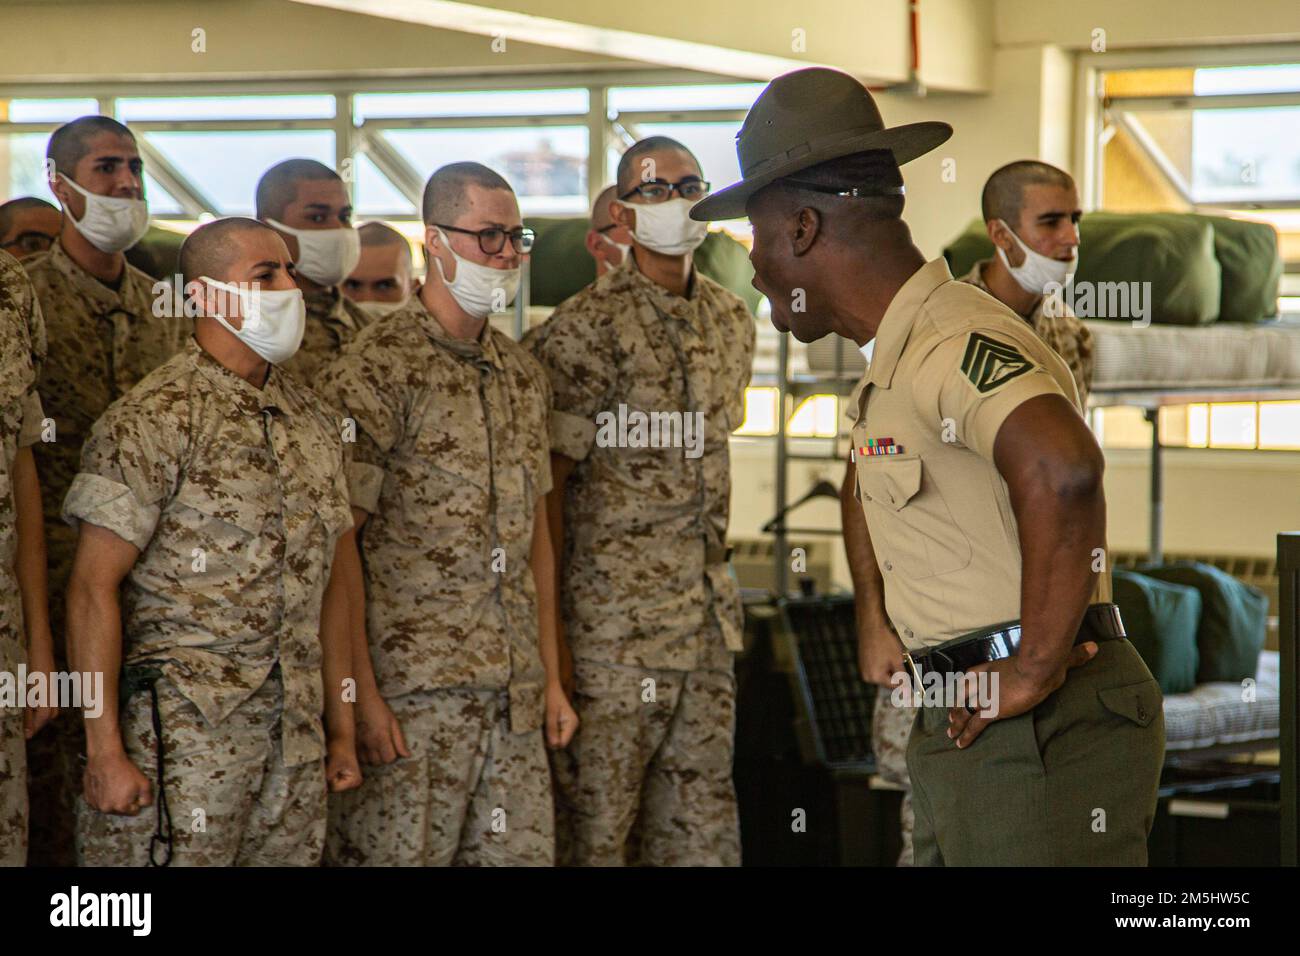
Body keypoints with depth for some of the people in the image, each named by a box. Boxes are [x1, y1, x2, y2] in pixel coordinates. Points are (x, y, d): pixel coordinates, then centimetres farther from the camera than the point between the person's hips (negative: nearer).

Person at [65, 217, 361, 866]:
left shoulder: (311, 420, 13)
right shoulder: (153, 418, -8)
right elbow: (93, 587, -11)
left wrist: (342, 728, 13)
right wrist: (105, 750, -15)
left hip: (296, 736, 6)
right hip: (182, 736, -6)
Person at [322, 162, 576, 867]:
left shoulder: (523, 376, 14)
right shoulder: (376, 371, -8)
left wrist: (551, 676, 14)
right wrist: (361, 694, -16)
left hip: (515, 694, 7)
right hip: (412, 695, -6)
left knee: (522, 850, 7)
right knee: (399, 853, -2)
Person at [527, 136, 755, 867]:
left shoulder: (733, 320, 12)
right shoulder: (584, 328, -10)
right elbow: (547, 482, -10)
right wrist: (550, 617, -13)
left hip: (709, 611, 7)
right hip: (615, 616, -7)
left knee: (704, 818, 10)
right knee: (597, 819, -2)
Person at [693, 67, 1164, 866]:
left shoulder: (954, 342, -17)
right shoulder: (900, 357, 18)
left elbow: (1062, 468, -36)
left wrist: (1037, 668, -28)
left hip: (1044, 737, -10)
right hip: (976, 739, 10)